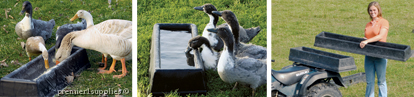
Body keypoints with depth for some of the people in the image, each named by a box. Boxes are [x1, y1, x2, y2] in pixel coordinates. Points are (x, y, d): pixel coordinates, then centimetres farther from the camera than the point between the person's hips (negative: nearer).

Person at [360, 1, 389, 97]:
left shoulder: (384, 22, -3)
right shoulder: (368, 25, 15)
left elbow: (381, 36, -18)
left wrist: (367, 41, -27)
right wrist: (362, 42, -2)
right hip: (369, 56, 5)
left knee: (381, 81, 2)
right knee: (369, 81, 8)